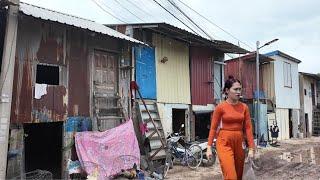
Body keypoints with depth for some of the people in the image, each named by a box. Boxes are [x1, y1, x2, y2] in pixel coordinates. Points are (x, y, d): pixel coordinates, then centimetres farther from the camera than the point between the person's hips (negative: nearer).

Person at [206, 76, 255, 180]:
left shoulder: (244, 107, 3)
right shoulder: (220, 107, -7)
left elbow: (248, 128, 3)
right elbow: (213, 128, -4)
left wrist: (251, 148, -1)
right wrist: (209, 147, -8)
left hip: (239, 143, 5)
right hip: (224, 143, -4)